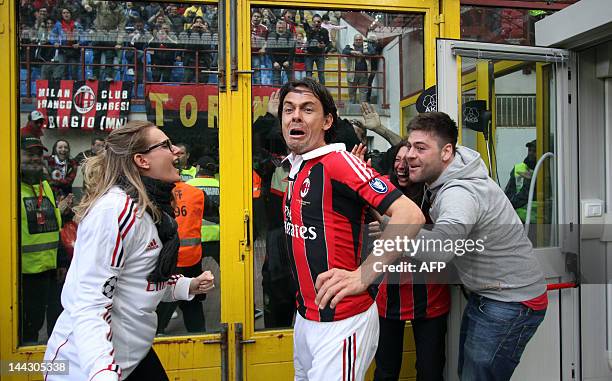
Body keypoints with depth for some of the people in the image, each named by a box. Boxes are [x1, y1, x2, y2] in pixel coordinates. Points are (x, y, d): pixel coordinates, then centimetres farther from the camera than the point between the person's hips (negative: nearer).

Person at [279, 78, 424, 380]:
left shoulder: (338, 162, -17)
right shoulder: (295, 168, 8)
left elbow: (409, 216, -26)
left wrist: (361, 277, -29)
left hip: (341, 321, -9)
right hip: (306, 315, 9)